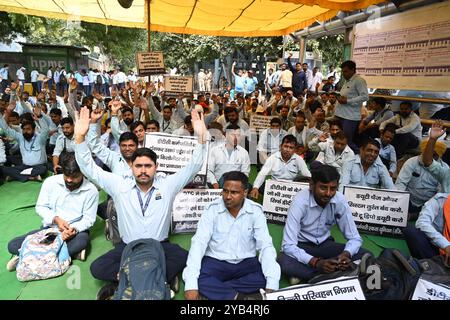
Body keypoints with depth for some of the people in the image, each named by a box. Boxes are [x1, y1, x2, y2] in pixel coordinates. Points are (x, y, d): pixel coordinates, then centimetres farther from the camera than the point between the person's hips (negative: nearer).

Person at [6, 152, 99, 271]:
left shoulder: (91, 190, -13)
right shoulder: (50, 182, -9)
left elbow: (88, 219, -10)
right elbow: (40, 207, -1)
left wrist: (74, 229, -30)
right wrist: (55, 219, -20)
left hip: (76, 230, -2)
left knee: (82, 240, -38)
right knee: (13, 245, -15)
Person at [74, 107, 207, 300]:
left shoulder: (168, 185, -3)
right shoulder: (119, 186, -1)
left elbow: (194, 167, -8)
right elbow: (89, 169, -4)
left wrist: (201, 137, -23)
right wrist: (80, 137, -18)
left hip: (160, 247, -1)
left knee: (184, 259, -31)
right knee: (97, 268, -22)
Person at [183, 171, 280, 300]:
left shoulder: (256, 211, -8)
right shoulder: (212, 209, -11)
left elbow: (266, 246, -13)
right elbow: (198, 243, -17)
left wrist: (272, 285, -27)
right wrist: (191, 284, -29)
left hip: (246, 263, 1)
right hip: (215, 262, -1)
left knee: (265, 277, -28)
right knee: (195, 278, -29)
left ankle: (214, 288, -18)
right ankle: (239, 297, -21)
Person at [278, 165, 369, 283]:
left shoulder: (340, 201, -15)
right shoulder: (300, 202, -27)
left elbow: (355, 238, -9)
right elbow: (288, 246, -30)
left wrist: (346, 254, -31)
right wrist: (316, 262, -42)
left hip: (324, 244, 4)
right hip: (301, 246, -4)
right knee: (284, 263, -36)